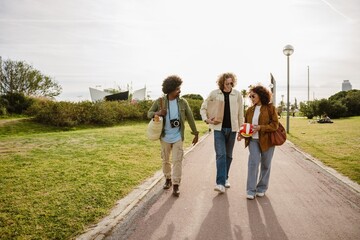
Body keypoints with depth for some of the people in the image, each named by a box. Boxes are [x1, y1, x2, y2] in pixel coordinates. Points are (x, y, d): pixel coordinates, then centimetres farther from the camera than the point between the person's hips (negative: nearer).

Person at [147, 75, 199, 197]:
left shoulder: (183, 102, -5)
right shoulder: (160, 101, -6)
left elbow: (190, 117, 2)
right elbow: (149, 113, 2)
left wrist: (195, 133, 4)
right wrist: (157, 113, -21)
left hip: (178, 137, -1)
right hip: (165, 137, 1)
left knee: (177, 160, -3)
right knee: (165, 160, 14)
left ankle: (176, 185, 7)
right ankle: (168, 179, 35)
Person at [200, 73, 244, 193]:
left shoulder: (237, 95, 2)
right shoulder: (214, 94, -1)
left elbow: (240, 113, 6)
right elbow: (203, 107, 7)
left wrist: (241, 129, 6)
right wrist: (207, 119, -8)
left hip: (232, 129, 2)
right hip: (219, 128, -2)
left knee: (228, 155, 12)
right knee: (220, 155, -10)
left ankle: (225, 178, 30)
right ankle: (220, 183, -10)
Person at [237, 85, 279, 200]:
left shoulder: (270, 108, -5)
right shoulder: (250, 110, 7)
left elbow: (275, 125, -9)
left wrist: (260, 127, -22)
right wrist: (242, 134, -5)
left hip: (266, 140, -2)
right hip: (253, 140, 2)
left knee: (265, 165, 9)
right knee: (253, 163, -8)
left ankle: (261, 188, 26)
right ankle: (251, 190, -1)